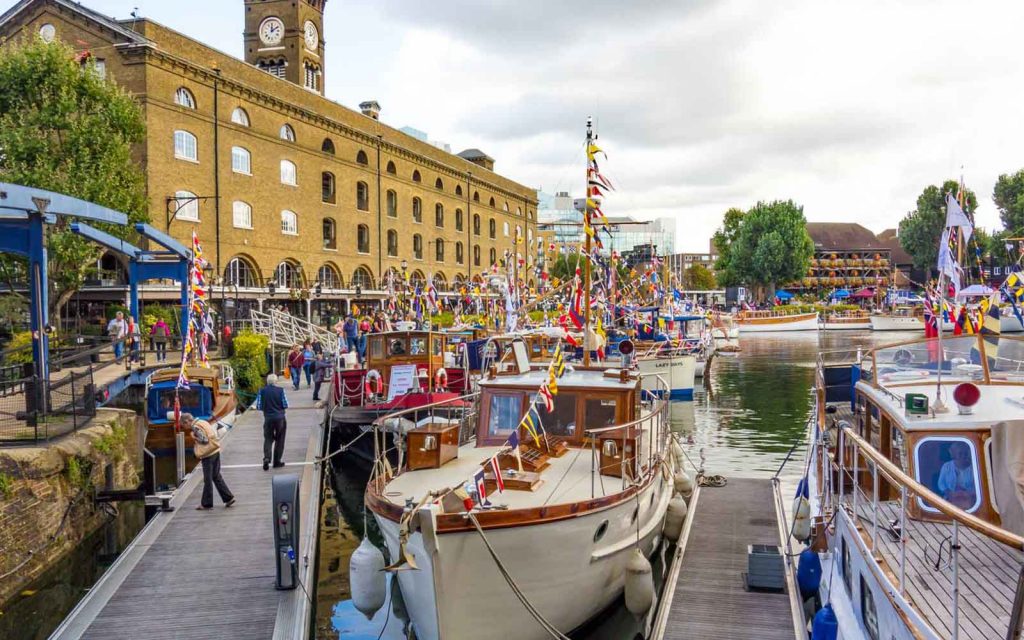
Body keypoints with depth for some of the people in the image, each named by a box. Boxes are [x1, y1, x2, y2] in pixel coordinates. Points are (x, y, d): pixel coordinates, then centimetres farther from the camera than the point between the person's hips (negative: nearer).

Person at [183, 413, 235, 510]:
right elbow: (214, 434, 15)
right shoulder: (203, 422, 12)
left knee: (207, 480, 2)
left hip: (208, 455, -9)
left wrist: (199, 454, -6)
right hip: (216, 451, 9)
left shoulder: (196, 427, -13)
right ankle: (228, 497, 15)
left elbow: (204, 441, -20)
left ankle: (206, 504, 11)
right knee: (217, 477, 16)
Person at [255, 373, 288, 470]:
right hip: (280, 418, -1)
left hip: (268, 418, 1)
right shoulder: (280, 390, -8)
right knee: (279, 440, 11)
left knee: (268, 439, 10)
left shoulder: (261, 391, -4)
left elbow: (259, 407, -2)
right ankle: (277, 461, 13)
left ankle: (267, 458, -11)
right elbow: (285, 405, -6)